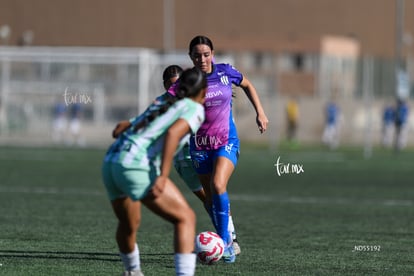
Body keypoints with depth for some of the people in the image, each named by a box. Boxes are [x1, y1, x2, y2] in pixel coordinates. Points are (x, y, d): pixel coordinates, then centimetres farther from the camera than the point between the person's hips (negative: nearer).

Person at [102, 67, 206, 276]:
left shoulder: (167, 104, 28)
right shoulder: (195, 109, 4)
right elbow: (173, 132, -13)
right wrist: (162, 176, -18)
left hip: (110, 161, 8)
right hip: (136, 165, -8)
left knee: (129, 224, 30)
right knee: (185, 218, -3)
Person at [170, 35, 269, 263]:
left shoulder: (225, 72, -6)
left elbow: (247, 85, 14)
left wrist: (260, 113, 10)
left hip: (227, 141, -2)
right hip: (200, 145, 2)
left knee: (218, 186, -24)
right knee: (210, 198, 8)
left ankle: (224, 242, -16)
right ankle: (227, 240, 27)